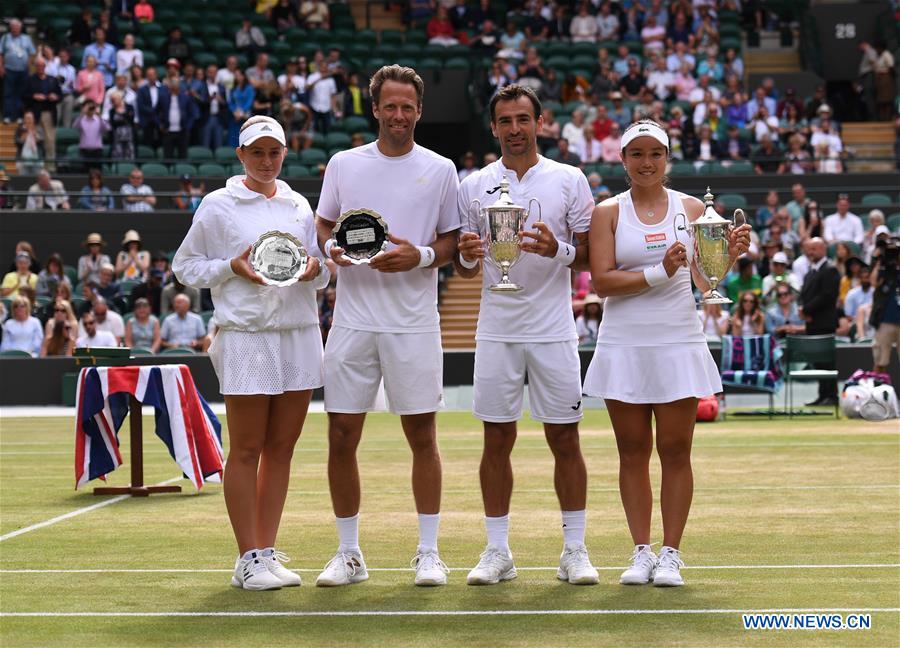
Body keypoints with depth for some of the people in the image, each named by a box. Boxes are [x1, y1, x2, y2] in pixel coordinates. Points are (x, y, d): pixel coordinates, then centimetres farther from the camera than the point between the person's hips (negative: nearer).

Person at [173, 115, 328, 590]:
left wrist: (315, 269, -2)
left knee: (281, 447, 6)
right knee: (246, 449, -3)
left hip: (300, 335, 5)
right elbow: (185, 265, 3)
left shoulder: (299, 206, 14)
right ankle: (248, 559, 2)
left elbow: (319, 277, 21)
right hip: (245, 335, -5)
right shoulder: (218, 205, 1)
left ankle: (268, 551, 12)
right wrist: (231, 267, -11)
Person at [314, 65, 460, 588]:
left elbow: (452, 242, 7)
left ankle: (429, 553, 11)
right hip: (353, 321, 2)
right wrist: (331, 248, -6)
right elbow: (324, 225, 16)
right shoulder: (343, 165, 8)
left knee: (422, 436, 2)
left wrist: (420, 256, -13)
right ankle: (349, 554, 13)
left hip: (414, 324, -1)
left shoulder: (440, 169, 4)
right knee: (342, 437, 1)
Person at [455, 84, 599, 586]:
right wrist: (468, 256, -11)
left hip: (554, 331, -1)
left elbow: (590, 256, 3)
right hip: (496, 332, 2)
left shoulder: (570, 180, 3)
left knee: (565, 439, 1)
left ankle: (575, 550, 10)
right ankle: (498, 551, 12)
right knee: (497, 440, 3)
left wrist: (557, 249, -17)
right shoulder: (474, 186, 8)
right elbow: (464, 267, 11)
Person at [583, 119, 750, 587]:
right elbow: (601, 281, -8)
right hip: (623, 346, 0)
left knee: (675, 452, 0)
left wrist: (730, 255, -14)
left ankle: (670, 554, 8)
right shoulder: (608, 213, 3)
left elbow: (705, 281, 4)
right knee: (633, 453, 4)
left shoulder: (691, 209, 7)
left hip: (678, 344, 0)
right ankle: (641, 552, 12)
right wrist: (658, 272, -17)